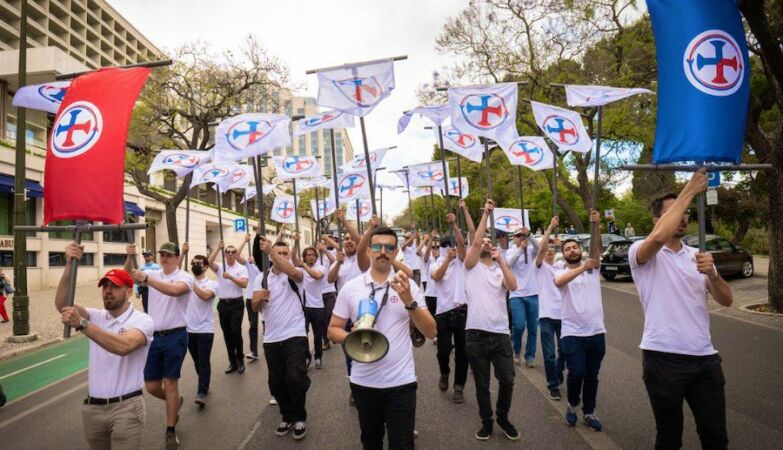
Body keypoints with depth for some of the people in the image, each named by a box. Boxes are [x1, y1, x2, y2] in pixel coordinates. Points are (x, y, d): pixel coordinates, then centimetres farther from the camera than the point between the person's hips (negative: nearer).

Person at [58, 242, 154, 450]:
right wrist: (69, 265, -22)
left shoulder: (142, 320, -10)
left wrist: (81, 324, -38)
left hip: (125, 408, -5)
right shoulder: (96, 317, 7)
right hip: (92, 407, 6)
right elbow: (61, 304, -10)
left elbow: (124, 346, -31)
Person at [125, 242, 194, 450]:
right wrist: (130, 257, -25)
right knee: (151, 386, 10)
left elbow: (174, 290, -31)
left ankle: (171, 431, 13)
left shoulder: (185, 277, -9)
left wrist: (146, 279, -39)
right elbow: (129, 274, -6)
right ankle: (176, 402, 41)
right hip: (154, 336, 5)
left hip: (175, 336, -5)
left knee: (170, 382, -1)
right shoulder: (154, 274, 9)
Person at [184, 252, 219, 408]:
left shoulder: (212, 284, -6)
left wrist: (191, 282, -29)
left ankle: (202, 393, -3)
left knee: (204, 362, -5)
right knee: (196, 361, 16)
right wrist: (183, 253, -16)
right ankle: (205, 385, 34)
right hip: (189, 329, 5)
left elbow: (205, 296, -26)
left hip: (205, 330, -5)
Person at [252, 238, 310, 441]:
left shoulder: (296, 274, -2)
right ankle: (288, 416, 30)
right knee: (276, 382, 11)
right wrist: (260, 298, -23)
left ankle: (300, 418, 8)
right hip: (271, 338, 4)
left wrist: (270, 249, -36)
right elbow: (255, 307, 1)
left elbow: (292, 271, -28)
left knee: (295, 378, -13)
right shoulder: (261, 278, 8)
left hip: (295, 335, -4)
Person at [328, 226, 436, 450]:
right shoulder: (350, 288, -2)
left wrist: (409, 301, -22)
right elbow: (333, 329, 4)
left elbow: (430, 332, -7)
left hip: (400, 382, -1)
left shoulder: (408, 286, -3)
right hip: (363, 381, 2)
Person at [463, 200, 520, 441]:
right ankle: (486, 422, 29)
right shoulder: (472, 266, 3)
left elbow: (513, 286, -9)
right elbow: (475, 241, -13)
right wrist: (486, 213, -13)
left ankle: (503, 418, 30)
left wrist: (501, 260, -12)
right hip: (476, 334, -2)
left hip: (501, 334, 2)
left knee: (507, 380, 6)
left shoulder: (501, 269, 12)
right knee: (482, 384, 9)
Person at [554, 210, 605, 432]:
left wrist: (596, 224, -21)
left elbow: (596, 248, -9)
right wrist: (582, 268, -32)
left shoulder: (593, 268, 8)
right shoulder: (561, 273, 0)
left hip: (596, 332, 3)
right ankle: (572, 405, 18)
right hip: (572, 333, -3)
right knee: (577, 373, -9)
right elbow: (559, 282, -24)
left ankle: (589, 413, 27)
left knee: (592, 375, 12)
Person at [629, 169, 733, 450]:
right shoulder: (642, 253, -5)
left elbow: (726, 300, 3)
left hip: (704, 358, 5)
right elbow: (658, 237, -29)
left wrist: (711, 274, -18)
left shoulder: (697, 255, 12)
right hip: (663, 358, -5)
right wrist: (689, 190, -21)